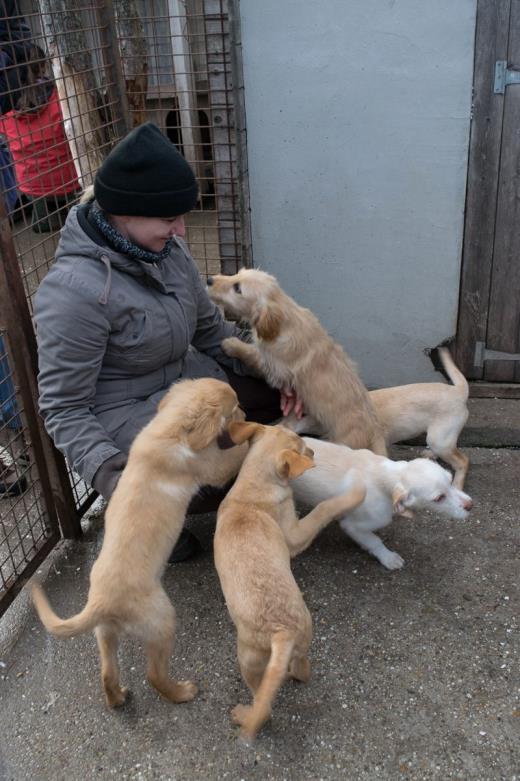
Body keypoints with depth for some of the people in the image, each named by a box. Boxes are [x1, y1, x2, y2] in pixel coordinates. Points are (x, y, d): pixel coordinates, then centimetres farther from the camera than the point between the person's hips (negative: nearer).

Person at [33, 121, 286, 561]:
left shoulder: (166, 249, -6)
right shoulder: (74, 291, -28)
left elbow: (211, 328, 7)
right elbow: (63, 407, -21)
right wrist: (105, 468, -35)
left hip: (189, 379, 8)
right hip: (128, 413, -8)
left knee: (279, 397, 3)